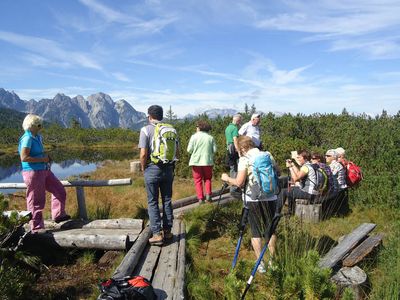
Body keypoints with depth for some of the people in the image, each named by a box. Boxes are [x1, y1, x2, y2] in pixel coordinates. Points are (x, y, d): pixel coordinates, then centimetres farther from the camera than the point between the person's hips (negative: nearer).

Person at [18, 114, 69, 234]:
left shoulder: (37, 136, 11)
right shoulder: (27, 138, -16)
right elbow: (24, 157, -23)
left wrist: (46, 157, 8)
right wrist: (42, 159, -18)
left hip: (44, 170, 9)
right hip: (33, 172, -9)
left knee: (59, 190, 12)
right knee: (36, 201, 0)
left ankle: (58, 215, 23)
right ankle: (36, 227, 12)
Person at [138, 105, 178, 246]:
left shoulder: (146, 130, -9)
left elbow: (143, 154, -14)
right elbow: (177, 150, 4)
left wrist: (143, 168, 1)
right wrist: (171, 164, 14)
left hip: (152, 169, -4)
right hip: (168, 169, 4)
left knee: (153, 202, 5)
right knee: (167, 200, 13)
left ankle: (157, 234, 5)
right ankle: (167, 231, 21)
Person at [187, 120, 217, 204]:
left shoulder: (194, 136, -6)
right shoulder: (210, 137, 1)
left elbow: (189, 150, -9)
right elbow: (214, 150, 0)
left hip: (196, 161, -2)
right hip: (208, 161, 2)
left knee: (198, 180, 6)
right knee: (207, 179, 18)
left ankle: (200, 198, 3)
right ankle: (208, 195, 6)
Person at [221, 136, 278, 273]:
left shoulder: (244, 159, -10)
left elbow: (239, 183, -16)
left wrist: (227, 178, 1)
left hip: (253, 200, -4)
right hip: (270, 198, 4)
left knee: (256, 232, 8)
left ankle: (260, 263, 10)